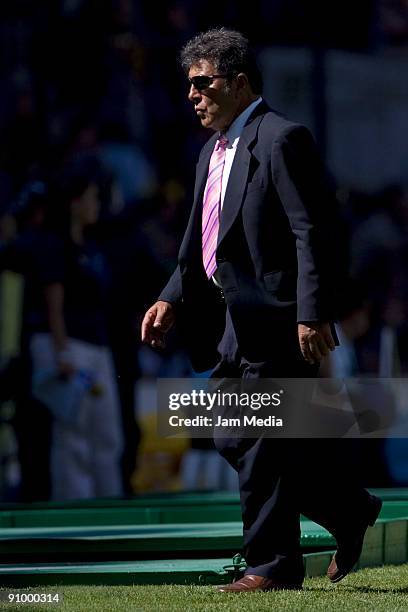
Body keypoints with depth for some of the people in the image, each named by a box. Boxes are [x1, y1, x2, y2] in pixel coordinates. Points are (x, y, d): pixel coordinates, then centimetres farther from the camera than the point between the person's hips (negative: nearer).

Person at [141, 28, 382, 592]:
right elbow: (199, 242, 24)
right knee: (235, 439, 10)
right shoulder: (214, 152, 18)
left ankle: (274, 565, 3)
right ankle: (349, 510, 22)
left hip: (274, 318, -10)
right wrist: (173, 298, 11)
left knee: (263, 443, -6)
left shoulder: (282, 139, -11)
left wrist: (313, 314, -23)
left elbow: (312, 232, -17)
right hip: (237, 322, 10)